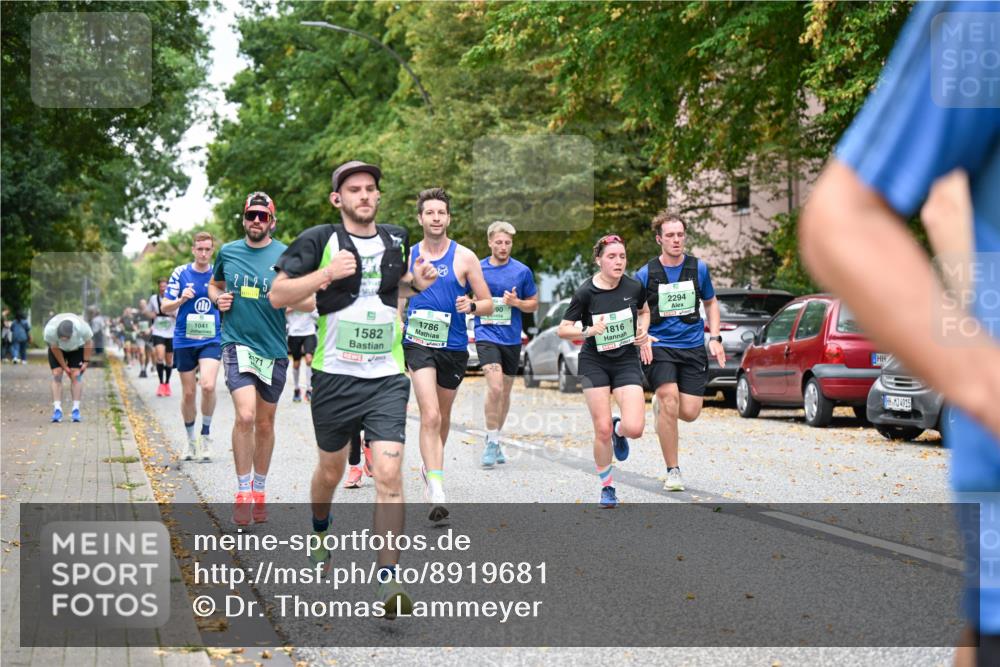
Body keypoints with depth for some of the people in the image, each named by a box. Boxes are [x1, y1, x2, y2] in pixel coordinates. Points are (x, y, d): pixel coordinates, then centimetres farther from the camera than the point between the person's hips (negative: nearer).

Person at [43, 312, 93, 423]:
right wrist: (64, 366, -13)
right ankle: (57, 409, -14)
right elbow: (55, 348, -20)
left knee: (76, 375, -12)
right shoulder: (50, 330, -37)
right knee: (56, 374, -13)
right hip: (58, 349, 0)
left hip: (77, 348, 0)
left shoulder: (82, 328, -39)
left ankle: (76, 409, -10)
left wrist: (86, 362, -11)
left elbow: (88, 343, -17)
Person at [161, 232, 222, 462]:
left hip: (211, 340, 0)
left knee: (208, 385, -21)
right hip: (185, 340, 0)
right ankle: (190, 440, 25)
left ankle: (206, 434, -2)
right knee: (188, 393, 6)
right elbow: (164, 307, 1)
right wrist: (181, 299, -19)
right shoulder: (180, 273, 1)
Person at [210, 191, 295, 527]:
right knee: (245, 416, -18)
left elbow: (310, 302, -2)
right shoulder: (227, 252, 5)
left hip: (273, 348, 0)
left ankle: (259, 490, 31)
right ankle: (242, 492, -5)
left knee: (265, 423, 13)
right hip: (237, 344, 0)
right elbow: (214, 285, 24)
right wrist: (218, 298, 1)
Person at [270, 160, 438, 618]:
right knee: (331, 470, 16)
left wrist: (417, 282, 6)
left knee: (388, 474, -13)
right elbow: (277, 295, -8)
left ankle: (388, 581, -13)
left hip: (387, 378, 1)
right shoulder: (319, 240, -5)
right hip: (334, 375, -1)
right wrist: (326, 273, -22)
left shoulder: (396, 239, 8)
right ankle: (320, 534, 48)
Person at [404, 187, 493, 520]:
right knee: (430, 416, -19)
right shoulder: (407, 256, 4)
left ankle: (431, 466, 44)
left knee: (442, 417, 18)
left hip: (454, 346, 1)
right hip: (418, 343, -1)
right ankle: (436, 492, -25)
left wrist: (471, 306, -20)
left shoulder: (464, 257, -1)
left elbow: (488, 305, 0)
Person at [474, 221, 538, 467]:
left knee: (505, 392, 12)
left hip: (512, 338, 2)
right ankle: (491, 442, -9)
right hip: (486, 335, -2)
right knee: (495, 387, -19)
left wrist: (516, 302, -10)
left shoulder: (522, 271, 1)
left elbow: (534, 304, 10)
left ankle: (496, 440, 29)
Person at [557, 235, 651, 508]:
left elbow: (644, 311, 18)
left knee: (635, 428, -15)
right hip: (594, 363, -2)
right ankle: (607, 487, 17)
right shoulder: (585, 292, -12)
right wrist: (588, 331, -24)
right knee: (602, 430, -4)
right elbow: (562, 329, -7)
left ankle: (619, 429, 24)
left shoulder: (634, 287, -4)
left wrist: (643, 332, -1)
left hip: (627, 362, 2)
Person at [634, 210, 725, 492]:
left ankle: (660, 404, 33)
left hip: (692, 347, 2)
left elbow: (711, 302, 19)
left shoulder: (698, 268, 4)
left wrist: (715, 338, 8)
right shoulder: (646, 273, -2)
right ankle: (673, 471, -8)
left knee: (689, 413, -6)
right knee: (669, 400, -22)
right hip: (658, 347, -2)